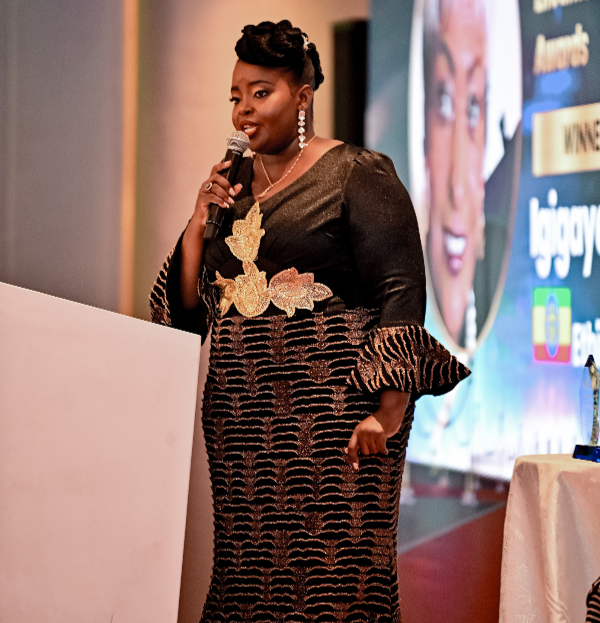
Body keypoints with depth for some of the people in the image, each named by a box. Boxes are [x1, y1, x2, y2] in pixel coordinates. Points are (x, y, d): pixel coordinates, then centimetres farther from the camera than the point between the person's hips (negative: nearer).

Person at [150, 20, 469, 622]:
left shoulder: (357, 175, -2)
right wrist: (199, 224, 2)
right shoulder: (231, 185, 17)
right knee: (247, 573, 5)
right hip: (240, 411, 6)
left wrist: (389, 409, -19)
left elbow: (401, 290, -10)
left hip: (333, 408, -6)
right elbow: (187, 311, 17)